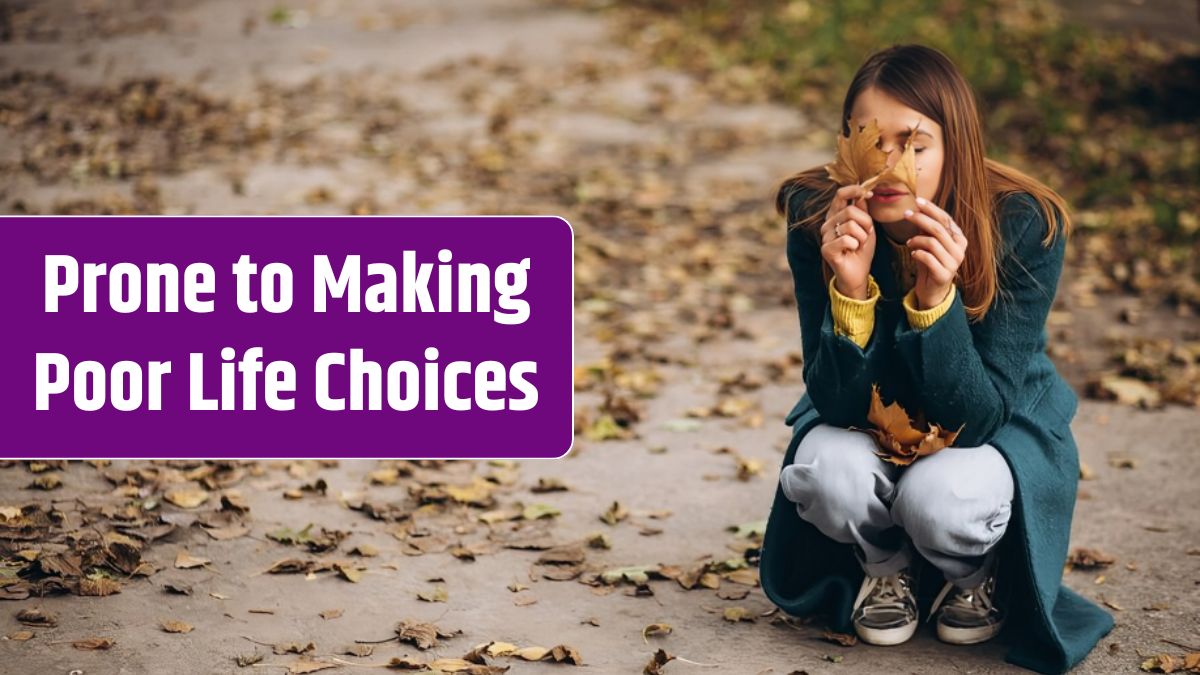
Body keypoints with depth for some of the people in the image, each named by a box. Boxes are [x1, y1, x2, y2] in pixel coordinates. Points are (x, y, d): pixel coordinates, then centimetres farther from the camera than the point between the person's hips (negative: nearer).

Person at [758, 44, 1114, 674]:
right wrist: (850, 290, -39)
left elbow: (975, 418, -27)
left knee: (940, 497, -34)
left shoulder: (1025, 227, -27)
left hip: (997, 427, -1)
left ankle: (977, 573, 5)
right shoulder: (818, 220, -23)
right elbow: (837, 404, -22)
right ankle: (886, 565, 5)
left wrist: (935, 300, -43)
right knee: (828, 474, -32)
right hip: (866, 424, 2)